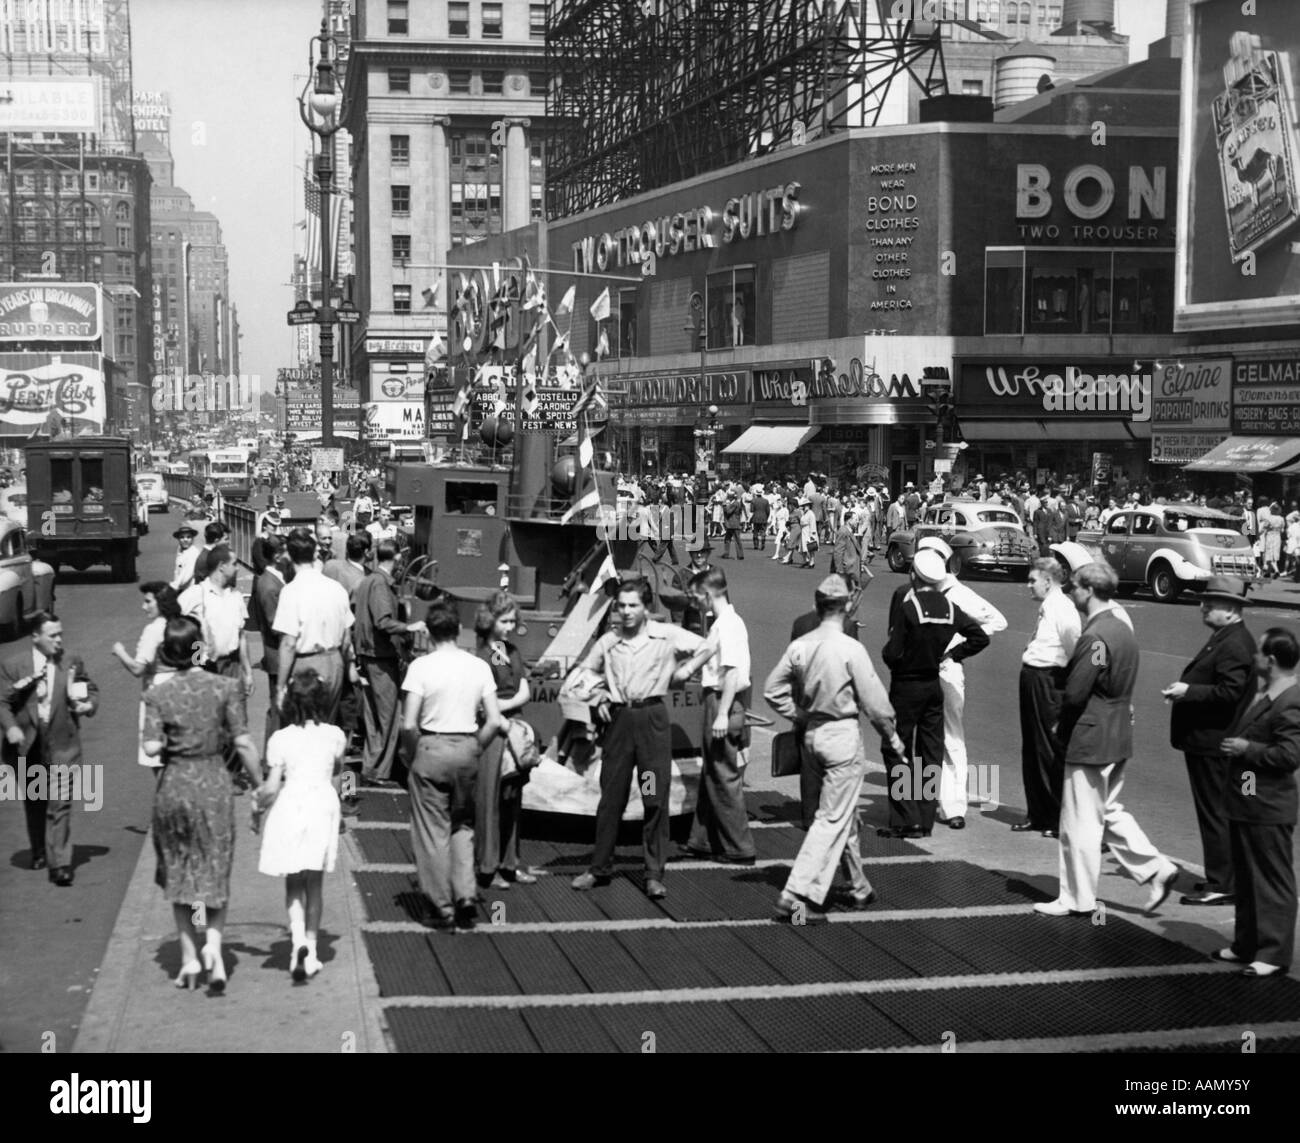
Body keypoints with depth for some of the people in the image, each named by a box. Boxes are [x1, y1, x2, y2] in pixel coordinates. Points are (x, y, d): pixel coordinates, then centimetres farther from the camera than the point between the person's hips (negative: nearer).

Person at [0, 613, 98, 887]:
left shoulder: (73, 664, 3)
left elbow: (91, 691, 13)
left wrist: (89, 704, -9)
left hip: (62, 748, -1)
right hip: (27, 748, 1)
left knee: (60, 806, -8)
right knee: (34, 805, 16)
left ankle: (60, 864, -8)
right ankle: (39, 853, 36)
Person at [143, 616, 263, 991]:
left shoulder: (157, 693, -7)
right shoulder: (225, 687, -7)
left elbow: (152, 748, -14)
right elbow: (243, 743, -8)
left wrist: (169, 743, 8)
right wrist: (259, 785, 1)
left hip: (174, 786, 0)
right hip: (215, 785, 0)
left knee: (178, 873, 15)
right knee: (215, 872, 13)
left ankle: (189, 957, 15)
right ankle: (213, 943, -7)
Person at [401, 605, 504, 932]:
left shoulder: (421, 666, -8)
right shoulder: (479, 666, 2)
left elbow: (409, 724, -13)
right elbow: (494, 722, -2)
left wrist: (411, 757, 2)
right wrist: (475, 748, 12)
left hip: (431, 747, -3)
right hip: (467, 747, 3)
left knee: (433, 830, 6)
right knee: (463, 825, 19)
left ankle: (443, 907, 9)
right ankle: (466, 895, 5)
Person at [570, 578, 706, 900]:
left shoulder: (667, 635, -1)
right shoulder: (609, 640, 7)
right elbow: (587, 669, 23)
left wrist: (682, 672, 3)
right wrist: (599, 698, 10)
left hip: (652, 718, -2)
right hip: (618, 719, 2)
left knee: (656, 799, -2)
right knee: (611, 797, 6)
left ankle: (654, 875, 4)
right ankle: (600, 868, 16)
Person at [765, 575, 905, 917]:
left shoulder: (799, 646, -1)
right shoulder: (851, 649, -16)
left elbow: (772, 690, 2)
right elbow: (874, 701, -11)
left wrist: (800, 716, 11)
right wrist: (891, 735, 3)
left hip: (811, 736, 6)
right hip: (842, 736, -6)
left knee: (845, 815, 20)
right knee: (833, 818, -2)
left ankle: (859, 888, 32)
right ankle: (796, 894, -10)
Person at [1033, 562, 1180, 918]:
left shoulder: (1095, 637, -21)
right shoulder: (1122, 630, 9)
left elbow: (1074, 693, -23)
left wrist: (1063, 731, -4)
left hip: (1090, 741, -9)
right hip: (1118, 738, 9)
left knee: (1080, 822, 2)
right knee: (1109, 812, 22)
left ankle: (1077, 899, 11)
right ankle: (1157, 869, 18)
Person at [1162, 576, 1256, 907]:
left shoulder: (1235, 644, -19)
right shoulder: (1227, 638, 14)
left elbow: (1230, 692, -26)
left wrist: (1188, 691, -21)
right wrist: (1184, 689, 9)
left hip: (1212, 743, -11)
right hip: (1209, 740, 11)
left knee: (1215, 814, -4)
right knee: (1218, 813, 17)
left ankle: (1221, 886, 3)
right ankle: (1222, 877, 26)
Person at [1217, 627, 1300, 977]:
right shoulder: (1257, 693, 10)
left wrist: (1247, 749, -18)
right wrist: (1233, 745, 6)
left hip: (1268, 809, -10)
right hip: (1244, 803, 10)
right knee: (1246, 878, 18)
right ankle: (1247, 944, 28)